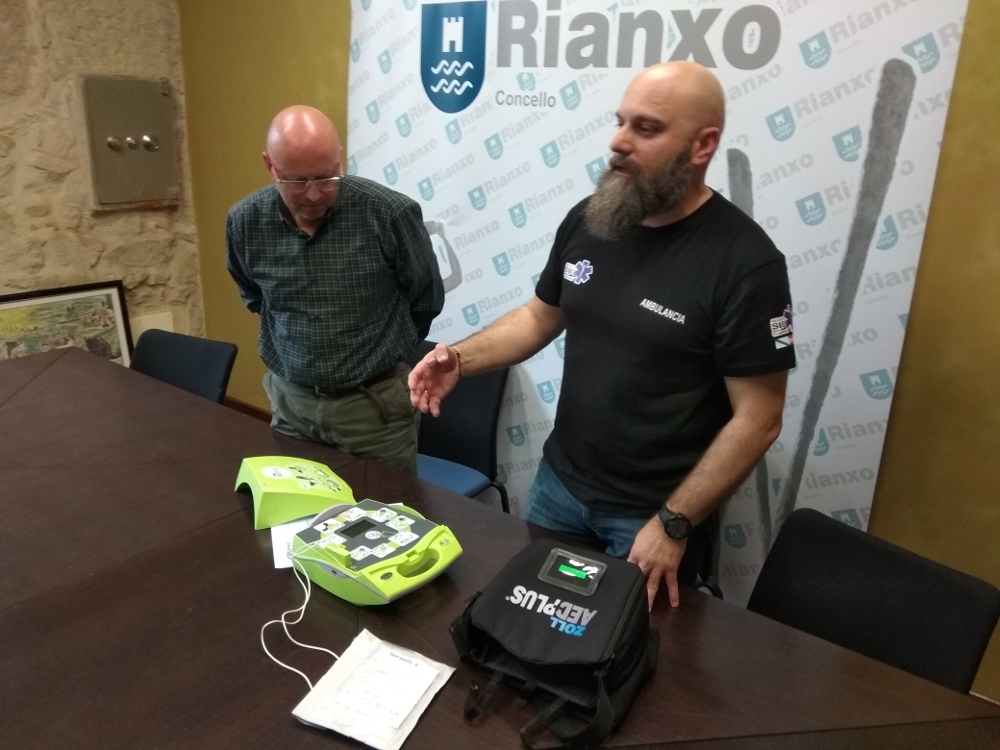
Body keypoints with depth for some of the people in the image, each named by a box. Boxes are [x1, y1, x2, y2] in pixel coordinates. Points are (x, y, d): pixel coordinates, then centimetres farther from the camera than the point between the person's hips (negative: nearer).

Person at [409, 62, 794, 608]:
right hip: (559, 481, 5)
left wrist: (673, 524, -17)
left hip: (651, 513, -5)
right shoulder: (587, 219, -3)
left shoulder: (745, 262, -21)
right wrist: (461, 358, -7)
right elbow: (541, 316, 10)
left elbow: (757, 419, -18)